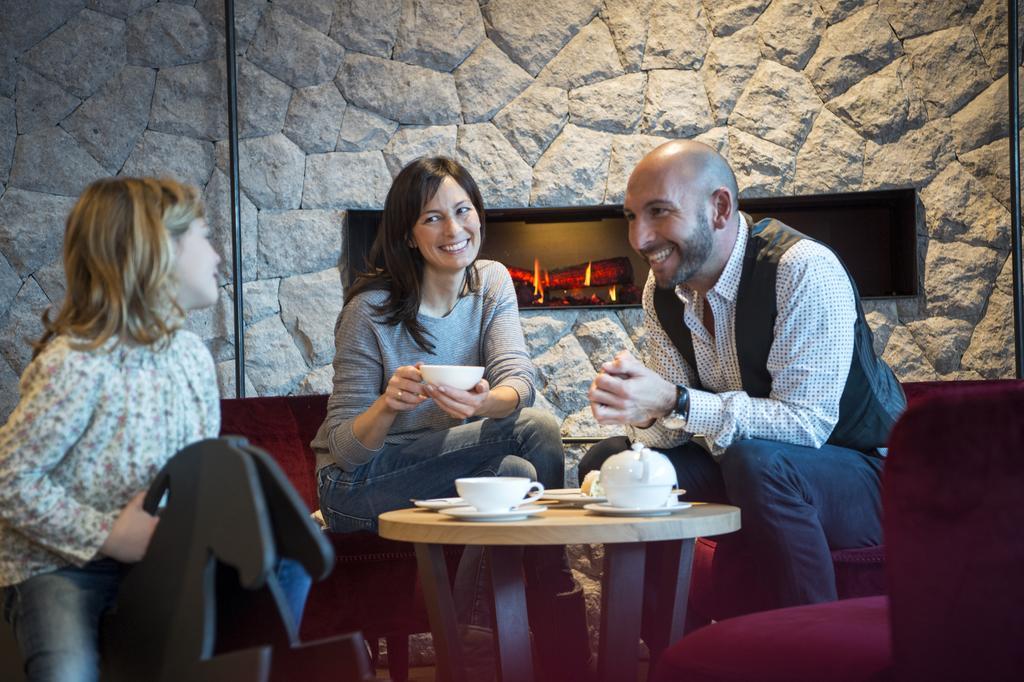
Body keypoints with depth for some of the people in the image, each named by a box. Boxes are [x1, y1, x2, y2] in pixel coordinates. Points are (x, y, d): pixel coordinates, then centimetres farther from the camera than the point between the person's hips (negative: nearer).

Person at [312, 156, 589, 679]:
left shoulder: (491, 282, 0)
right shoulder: (372, 309, -15)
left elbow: (519, 380, -17)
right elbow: (345, 448, -15)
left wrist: (486, 402, -41)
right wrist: (389, 405, -37)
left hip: (447, 466, 4)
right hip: (358, 488, -4)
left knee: (518, 474, -30)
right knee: (533, 429, -26)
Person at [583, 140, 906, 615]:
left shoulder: (804, 271, -24)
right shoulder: (663, 288, 0)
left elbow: (805, 424, -29)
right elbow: (673, 427, 2)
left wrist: (673, 402, -35)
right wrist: (644, 412, -23)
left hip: (863, 474, -7)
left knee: (757, 461, -37)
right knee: (606, 461, -5)